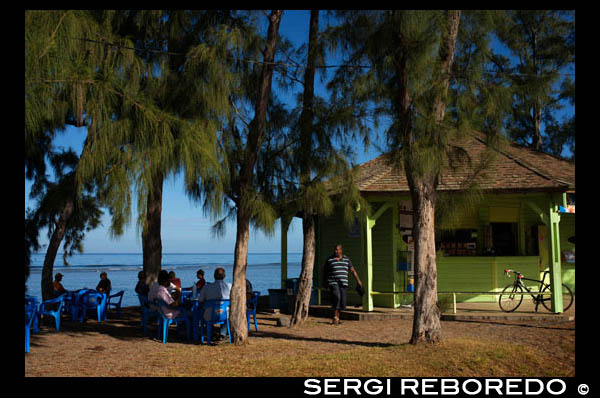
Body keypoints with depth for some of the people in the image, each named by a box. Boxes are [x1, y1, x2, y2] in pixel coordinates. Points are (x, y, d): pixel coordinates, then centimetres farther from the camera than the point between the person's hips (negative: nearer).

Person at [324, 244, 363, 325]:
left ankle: (337, 318, 15)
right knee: (336, 297, -22)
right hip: (333, 282, -3)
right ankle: (335, 318, -16)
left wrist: (358, 280, -1)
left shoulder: (346, 259, 7)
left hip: (343, 283, 3)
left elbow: (352, 270, 6)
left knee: (342, 300, 1)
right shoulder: (329, 260, 0)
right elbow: (325, 272, 7)